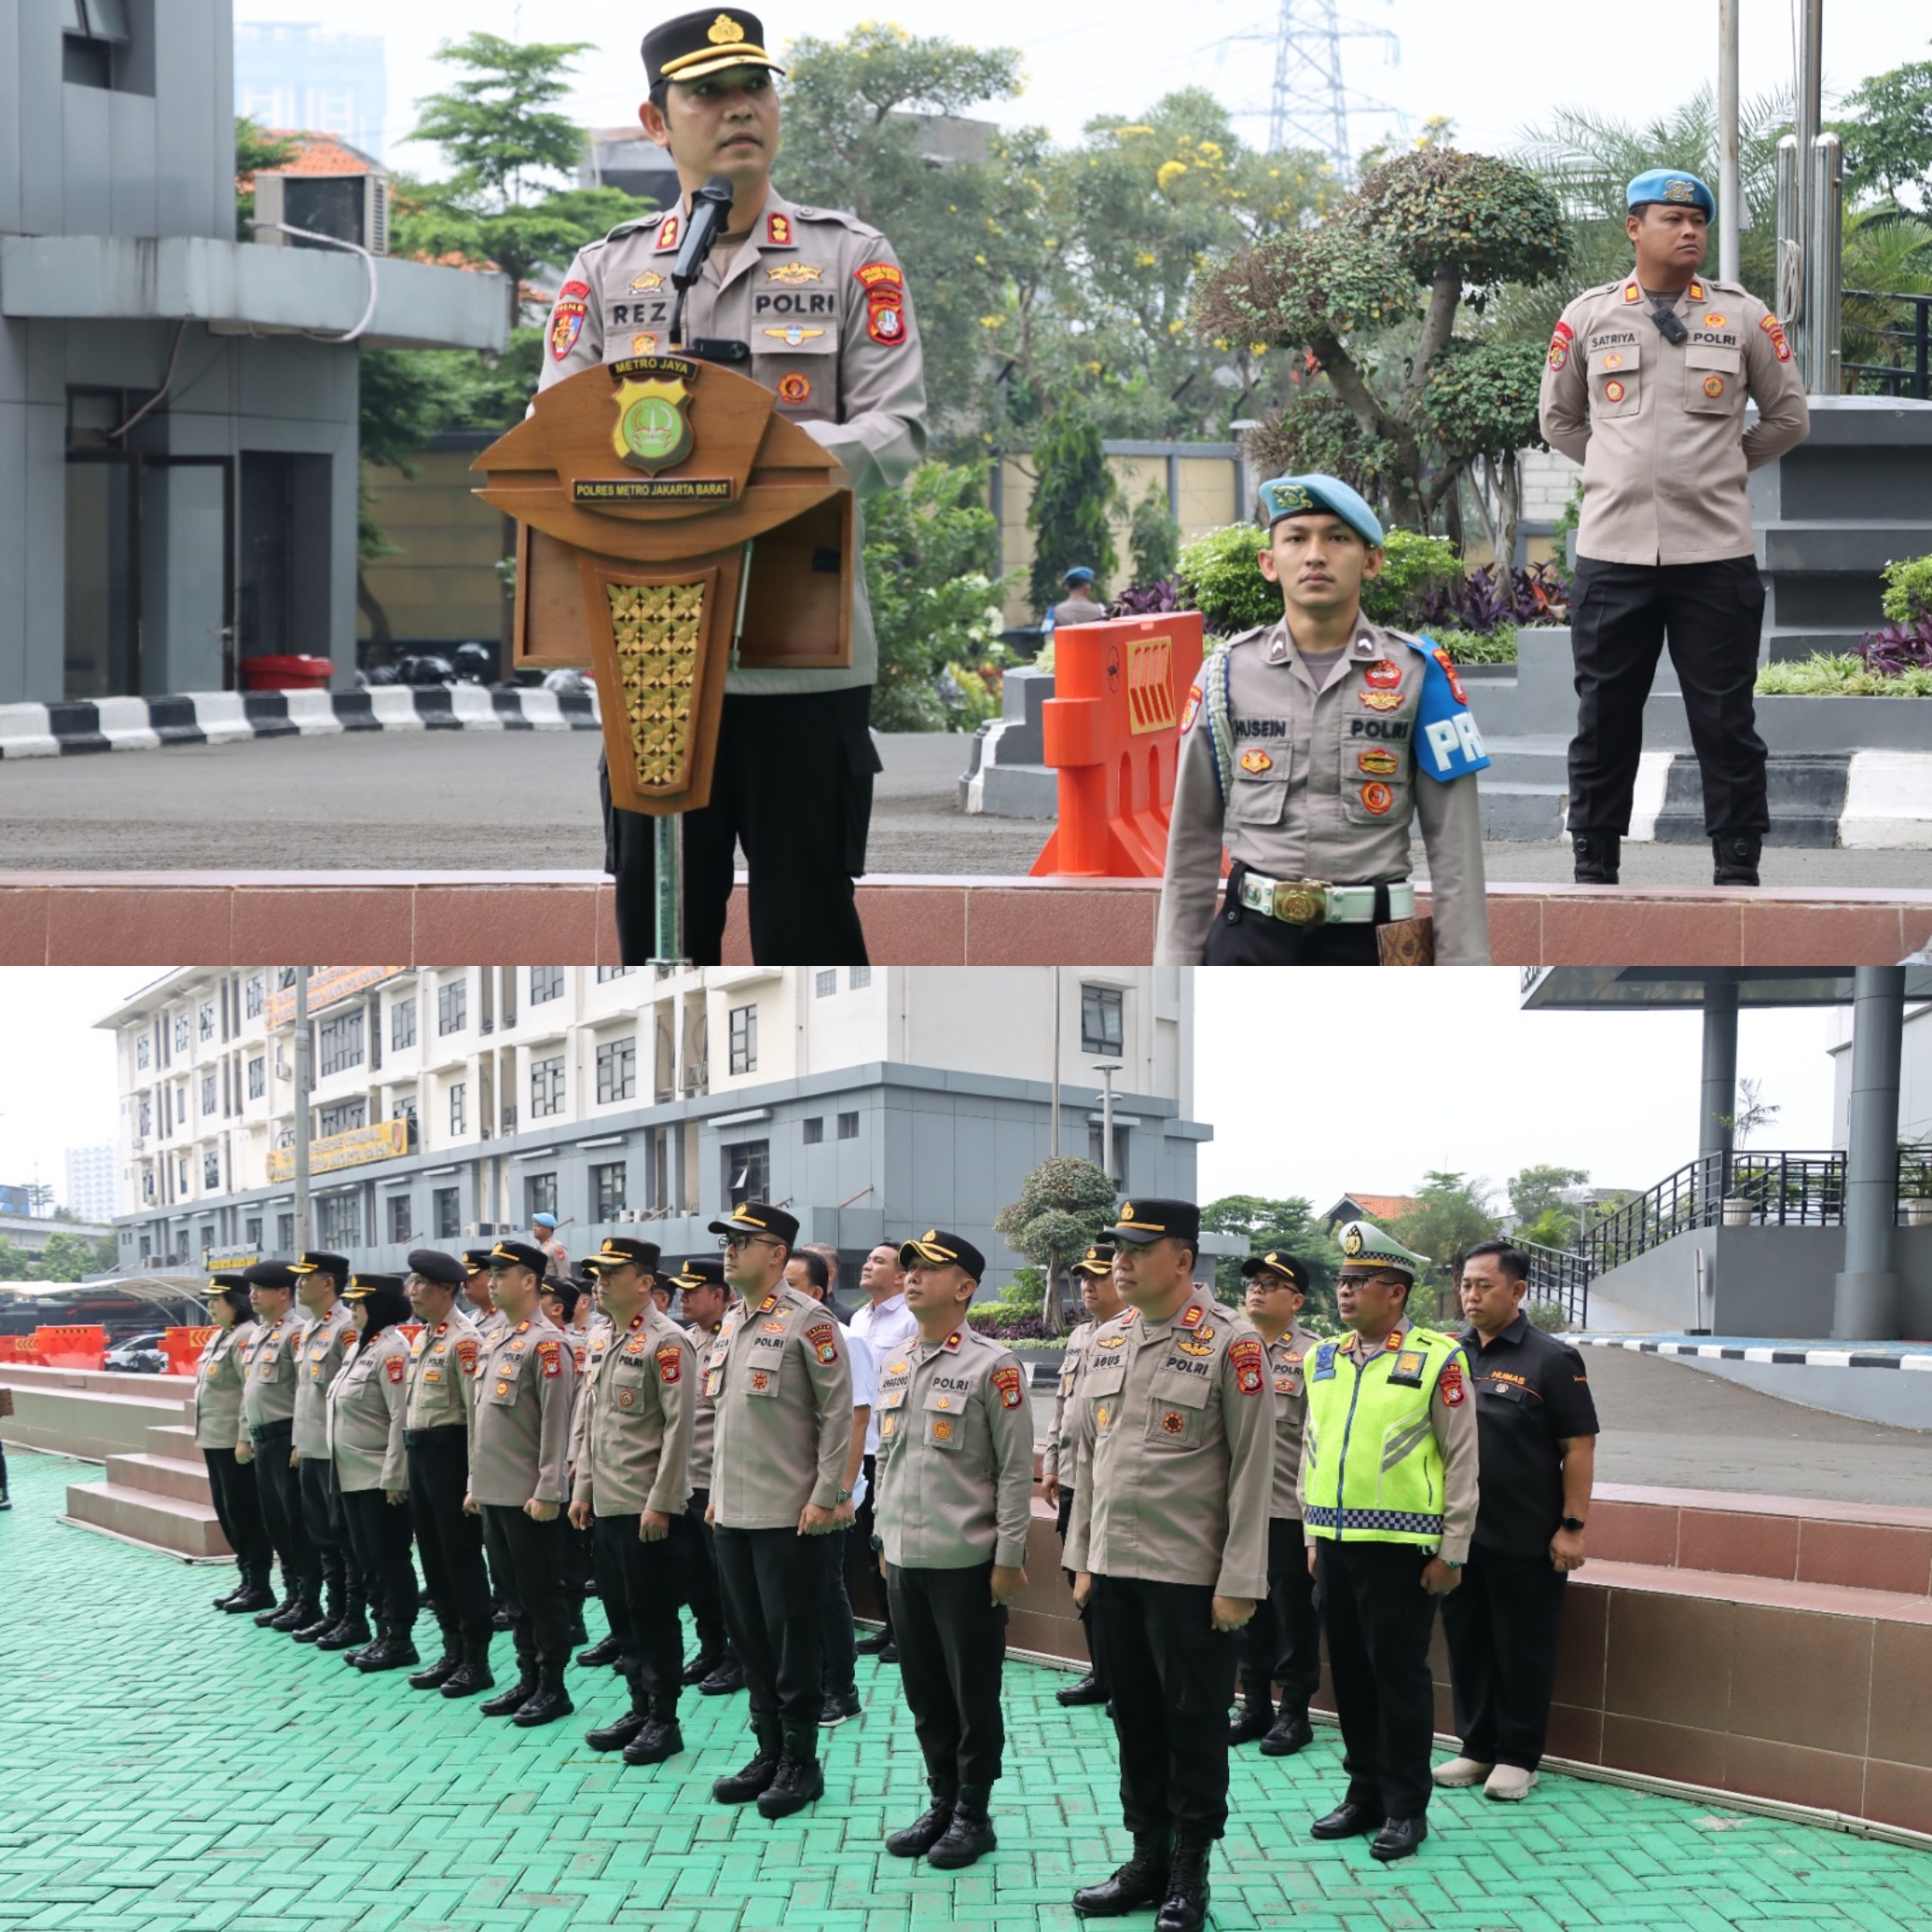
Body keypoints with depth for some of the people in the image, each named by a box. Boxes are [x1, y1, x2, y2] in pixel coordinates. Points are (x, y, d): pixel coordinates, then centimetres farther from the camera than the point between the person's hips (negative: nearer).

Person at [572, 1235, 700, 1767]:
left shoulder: (667, 1343, -13)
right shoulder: (602, 1342, 13)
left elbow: (679, 1428, -17)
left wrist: (660, 1503, -19)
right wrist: (582, 1489, 14)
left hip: (648, 1509, -8)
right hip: (607, 1505, 8)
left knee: (653, 1616, -2)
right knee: (622, 1614, 13)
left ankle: (663, 1721, 6)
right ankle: (640, 1709, 22)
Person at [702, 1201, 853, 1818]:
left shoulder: (806, 1321, -11)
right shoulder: (730, 1322, 13)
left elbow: (837, 1413, -12)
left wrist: (825, 1496, -15)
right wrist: (716, 1490, 17)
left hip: (788, 1514, -8)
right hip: (733, 1513, 8)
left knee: (793, 1641, -2)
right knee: (750, 1638, 11)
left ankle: (801, 1761, 6)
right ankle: (768, 1752, 20)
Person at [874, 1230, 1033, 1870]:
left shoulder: (992, 1366, -9)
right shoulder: (895, 1367, 11)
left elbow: (1016, 1469, -9)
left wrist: (1009, 1558, -12)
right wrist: (884, 1540, 17)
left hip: (967, 1563, -6)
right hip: (905, 1561, 6)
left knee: (974, 1695, 2)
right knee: (924, 1692, 11)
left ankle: (973, 1815, 11)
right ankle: (941, 1802, 22)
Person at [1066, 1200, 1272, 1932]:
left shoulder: (1230, 1345, -10)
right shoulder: (1106, 1341, 9)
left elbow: (1252, 1470, -11)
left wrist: (1238, 1584, -13)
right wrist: (1082, 1559, 13)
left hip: (1190, 1575, -6)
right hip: (1114, 1570, 6)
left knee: (1194, 1726, 3)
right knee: (1136, 1721, 12)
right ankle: (1148, 1860, 22)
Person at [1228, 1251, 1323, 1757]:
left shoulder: (1313, 1355, -6)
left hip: (1289, 1509, -5)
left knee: (1294, 1614, 3)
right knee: (1249, 1612, 12)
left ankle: (1294, 1713, 11)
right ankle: (1255, 1706, 22)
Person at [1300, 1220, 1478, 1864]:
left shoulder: (1436, 1361, -7)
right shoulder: (1324, 1360, 10)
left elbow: (1461, 1461, -5)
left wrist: (1452, 1552, -7)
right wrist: (1313, 1536, 14)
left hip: (1401, 1546, -6)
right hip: (1336, 1542, 6)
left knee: (1399, 1675, -1)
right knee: (1350, 1672, 11)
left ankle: (1405, 1809, 8)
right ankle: (1364, 1793, 22)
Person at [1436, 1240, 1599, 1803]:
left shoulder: (1551, 1360, -6)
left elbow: (1578, 1446, -7)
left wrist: (1572, 1525, -12)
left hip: (1525, 1540, -5)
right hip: (1458, 1534, 5)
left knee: (1523, 1649, 2)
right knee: (1467, 1643, 11)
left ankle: (1517, 1757, 10)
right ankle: (1476, 1747, 21)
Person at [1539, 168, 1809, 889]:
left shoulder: (1744, 316, 4)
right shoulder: (1587, 317, 5)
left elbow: (1789, 417, 13)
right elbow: (1558, 418, 17)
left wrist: (1724, 466, 10)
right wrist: (1626, 470, 11)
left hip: (1715, 552, -1)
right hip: (1612, 551, 1)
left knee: (1725, 721, 2)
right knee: (1603, 720, 6)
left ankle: (1738, 869, 9)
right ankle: (1593, 868, 15)